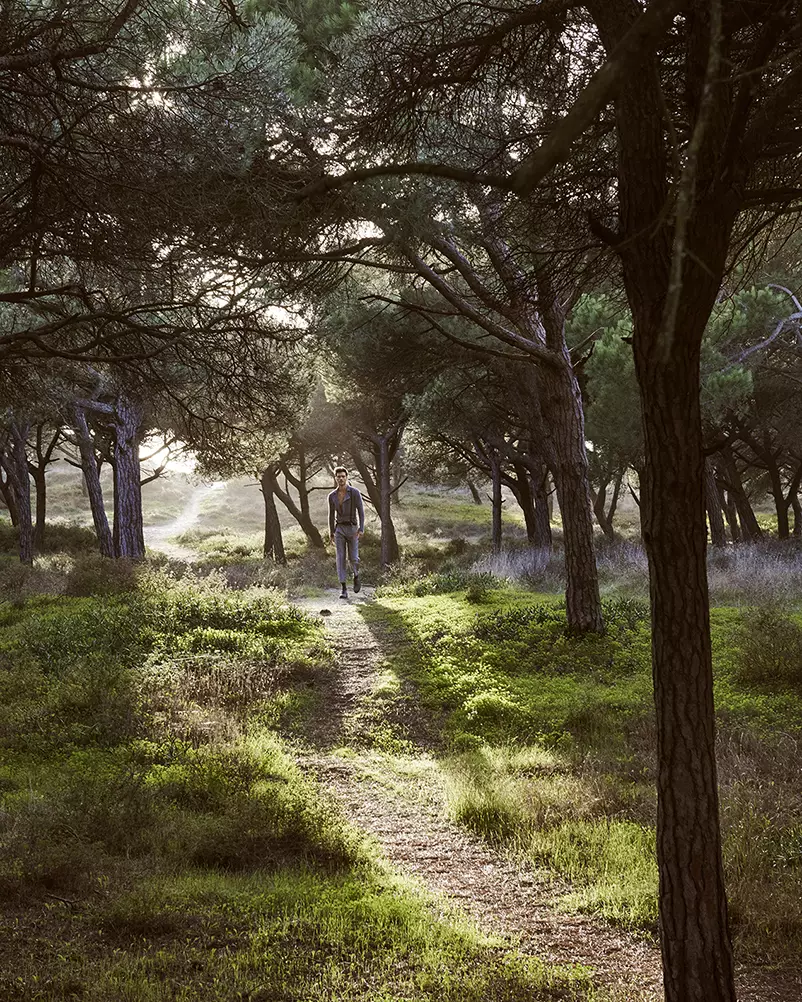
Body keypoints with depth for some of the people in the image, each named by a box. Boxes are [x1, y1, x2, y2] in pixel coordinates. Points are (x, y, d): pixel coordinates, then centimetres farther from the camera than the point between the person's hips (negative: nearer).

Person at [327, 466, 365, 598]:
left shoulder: (355, 492, -7)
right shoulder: (332, 496, 4)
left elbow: (361, 511, -8)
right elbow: (331, 515, 12)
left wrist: (361, 529, -18)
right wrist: (331, 534, 12)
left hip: (352, 528, -2)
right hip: (339, 529, 2)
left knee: (353, 558, -2)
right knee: (341, 559, -7)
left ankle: (356, 576, 32)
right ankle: (343, 589, -5)